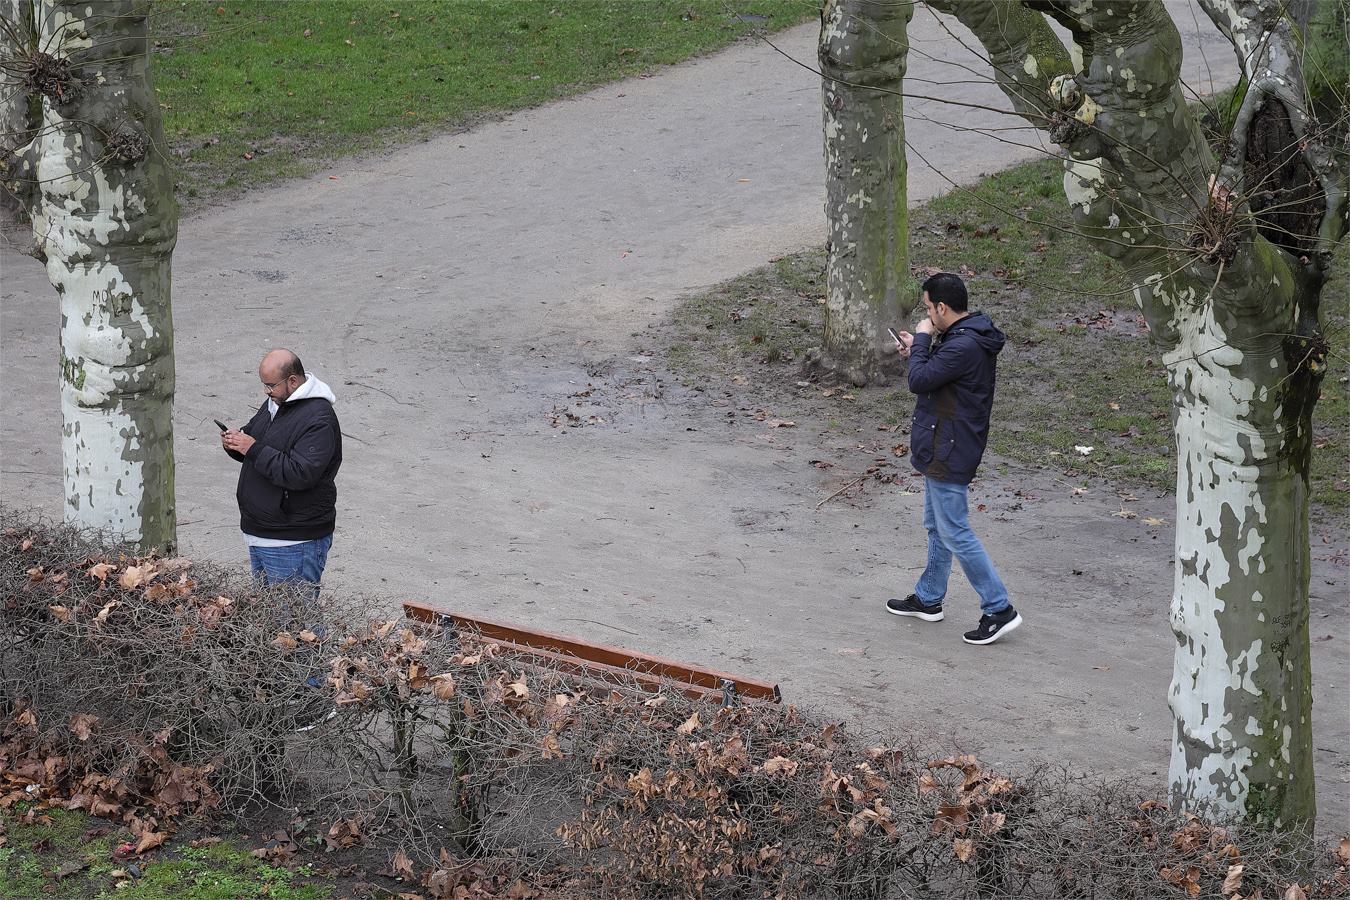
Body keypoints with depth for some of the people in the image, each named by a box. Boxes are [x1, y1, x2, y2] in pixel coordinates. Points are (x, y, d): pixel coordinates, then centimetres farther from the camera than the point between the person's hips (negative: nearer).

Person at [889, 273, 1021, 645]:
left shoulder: (964, 346, -26)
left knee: (955, 533, -5)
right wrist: (918, 350, 14)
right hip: (943, 450, 11)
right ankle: (928, 599, 34)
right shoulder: (968, 336, 7)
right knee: (938, 527, 21)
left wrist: (922, 339, -11)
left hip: (949, 454, -11)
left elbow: (920, 381, -23)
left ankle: (999, 609, -1)